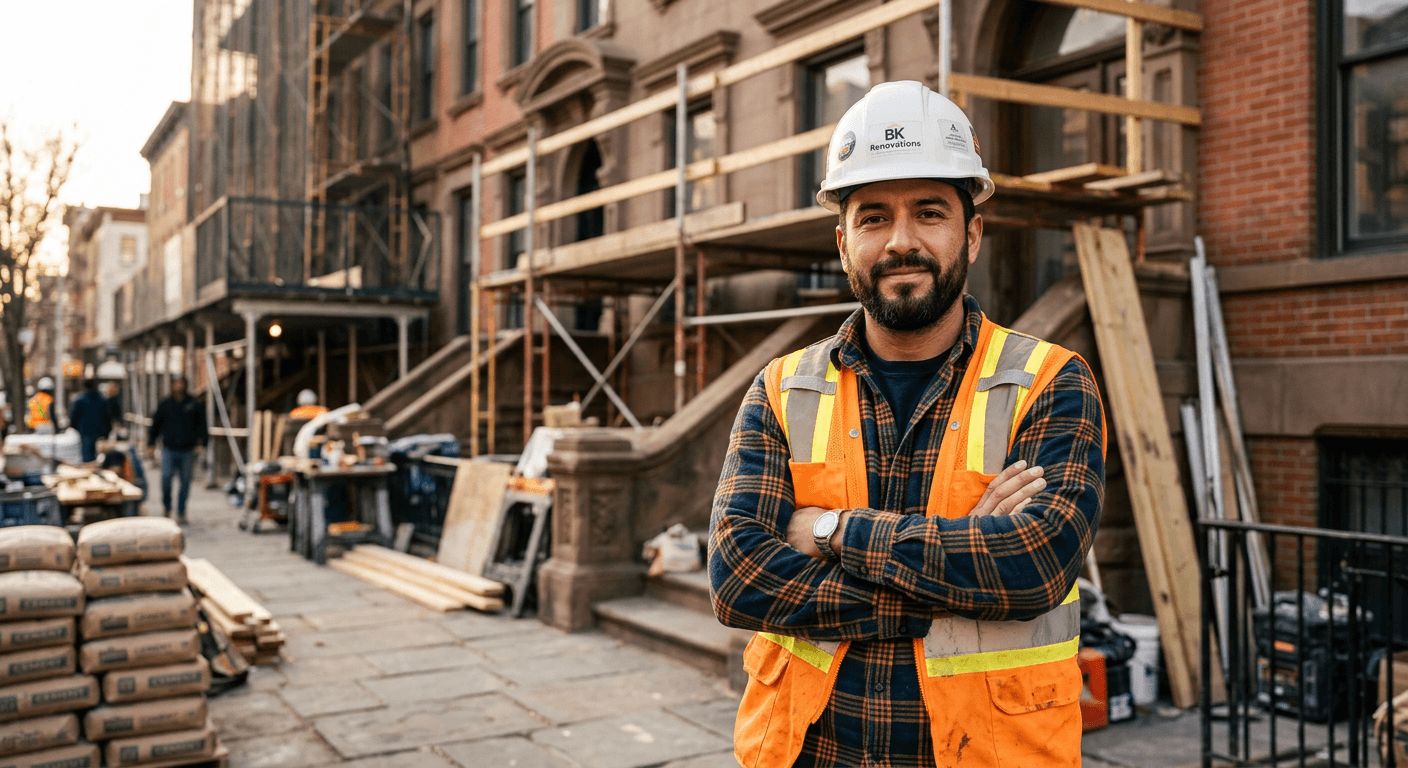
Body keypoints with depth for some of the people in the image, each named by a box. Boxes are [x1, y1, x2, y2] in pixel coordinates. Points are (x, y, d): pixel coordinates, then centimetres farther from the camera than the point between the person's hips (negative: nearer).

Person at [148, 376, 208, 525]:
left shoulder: (194, 405, 6)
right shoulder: (164, 405, 8)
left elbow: (201, 425, 8)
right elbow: (155, 426, 14)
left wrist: (201, 444, -3)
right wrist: (151, 445, 9)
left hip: (187, 451, 0)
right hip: (169, 449, 0)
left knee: (185, 482, 2)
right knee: (166, 478, -11)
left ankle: (181, 513, 12)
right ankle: (166, 506, 14)